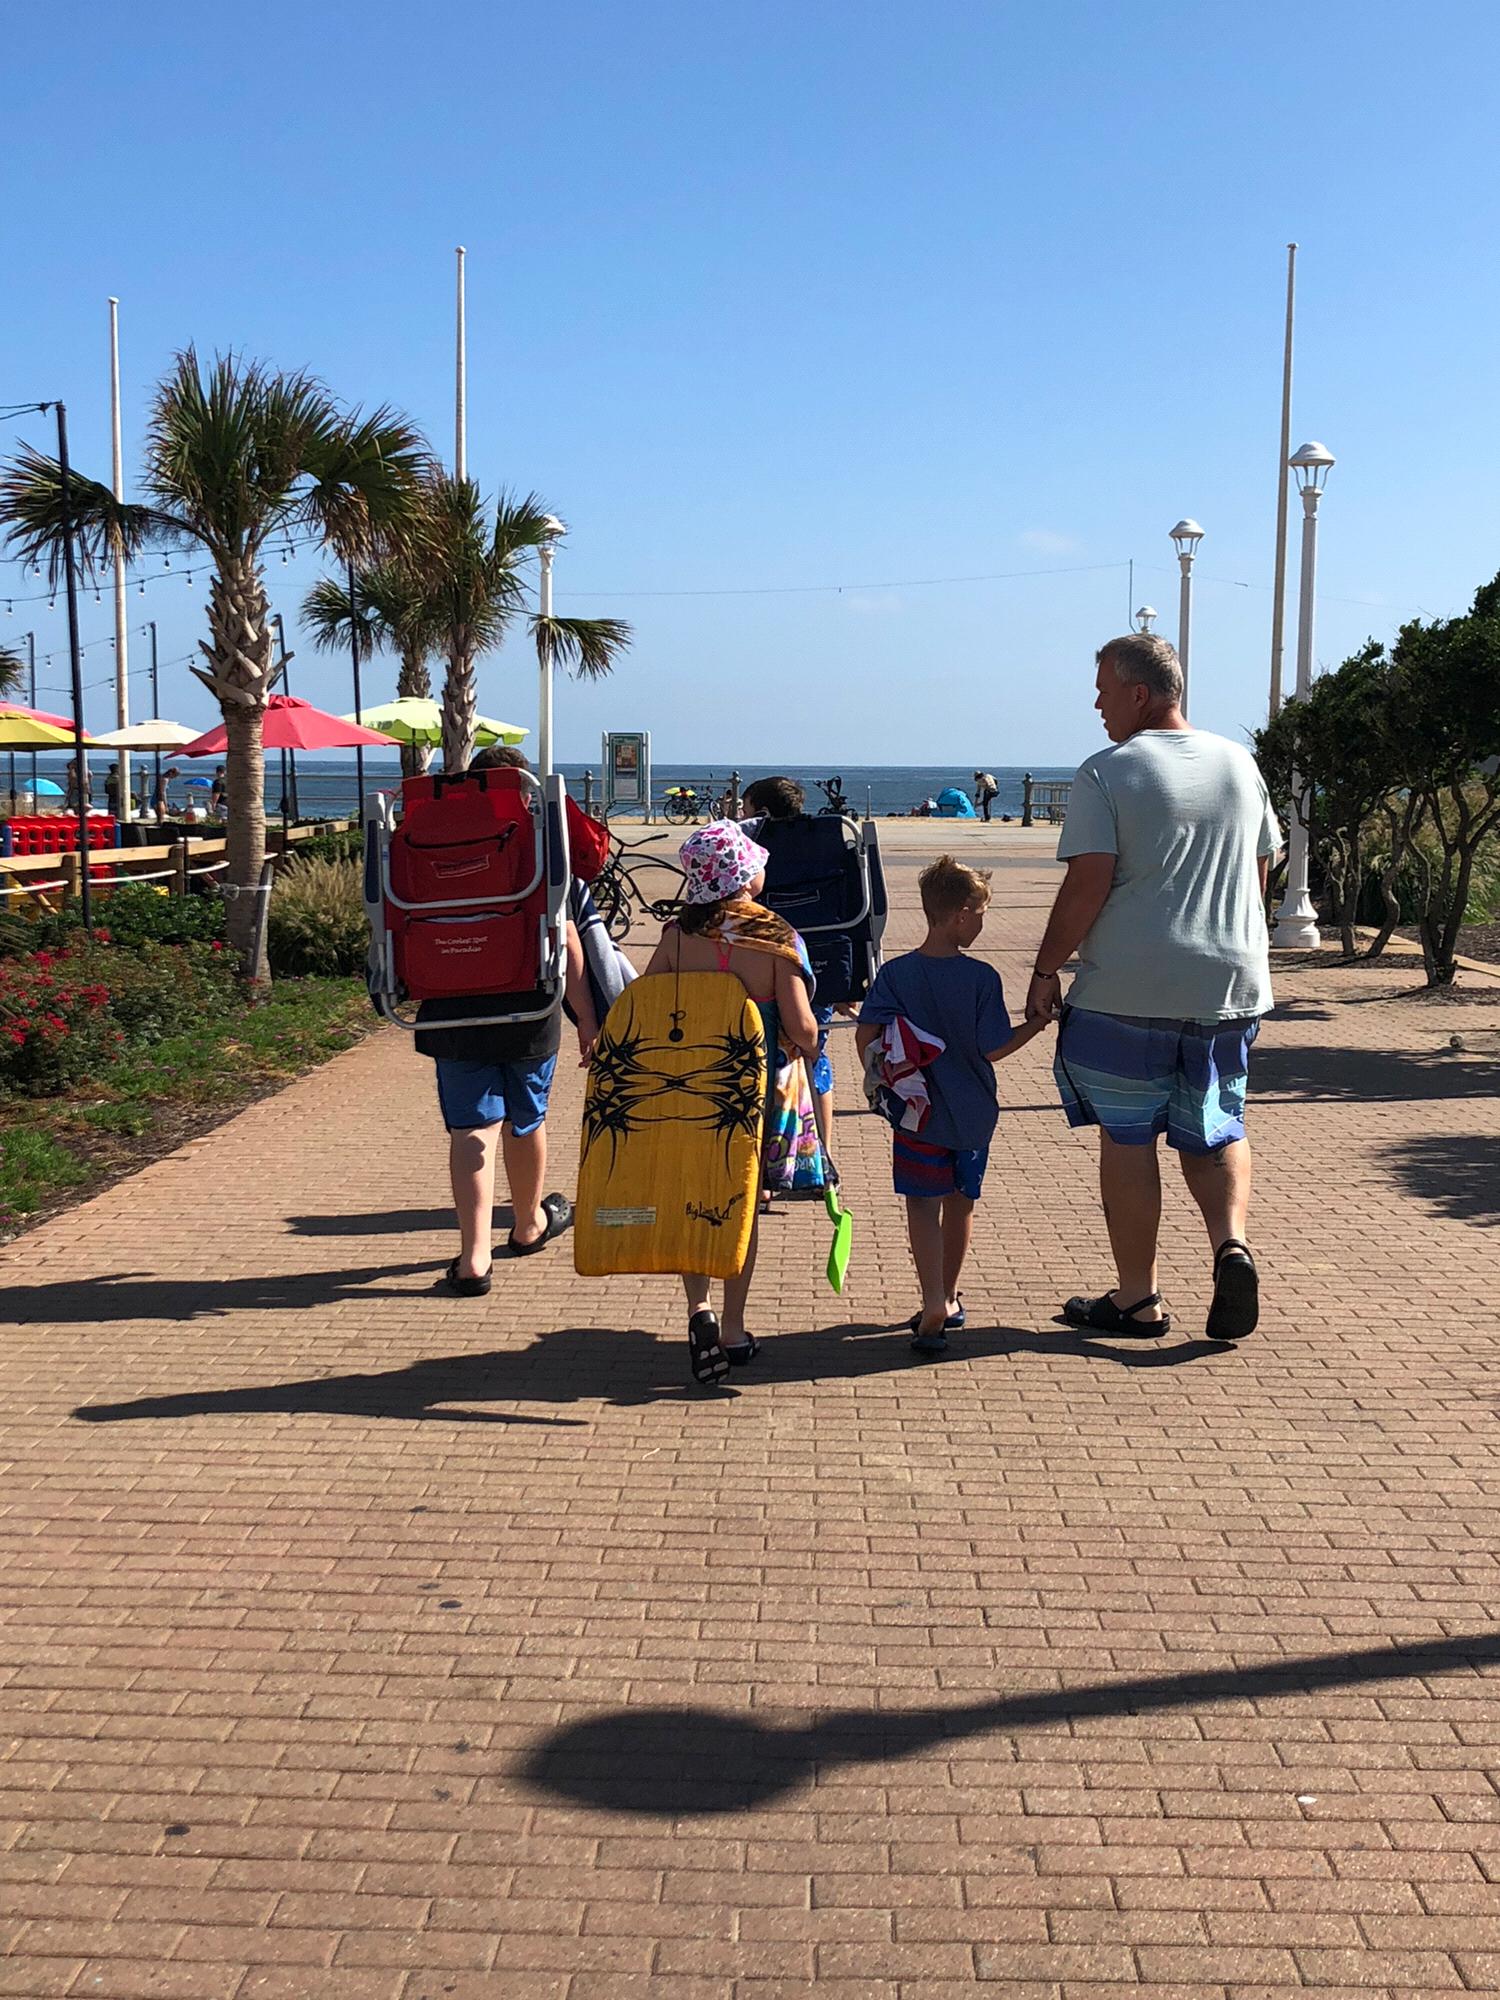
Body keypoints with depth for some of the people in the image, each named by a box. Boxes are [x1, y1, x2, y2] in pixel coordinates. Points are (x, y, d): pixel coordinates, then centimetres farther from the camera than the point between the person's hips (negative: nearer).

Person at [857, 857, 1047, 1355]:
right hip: (973, 1117, 1)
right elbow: (993, 1050, -10)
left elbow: (865, 1037, -12)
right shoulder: (982, 978, -12)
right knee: (960, 1205, 17)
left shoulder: (895, 973, -8)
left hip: (919, 1114, 0)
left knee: (923, 1206, 2)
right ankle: (949, 1299, 32)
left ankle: (934, 1304, -13)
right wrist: (1038, 1023, 4)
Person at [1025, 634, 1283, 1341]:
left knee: (1127, 1138, 7)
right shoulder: (1240, 764, 9)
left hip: (1127, 990, -5)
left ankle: (1137, 1299, 12)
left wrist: (1046, 970, -6)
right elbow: (1260, 872, 16)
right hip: (1231, 984, 5)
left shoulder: (1106, 773, -9)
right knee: (1213, 1131, 18)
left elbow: (1086, 886, -15)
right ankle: (1232, 1243, -7)